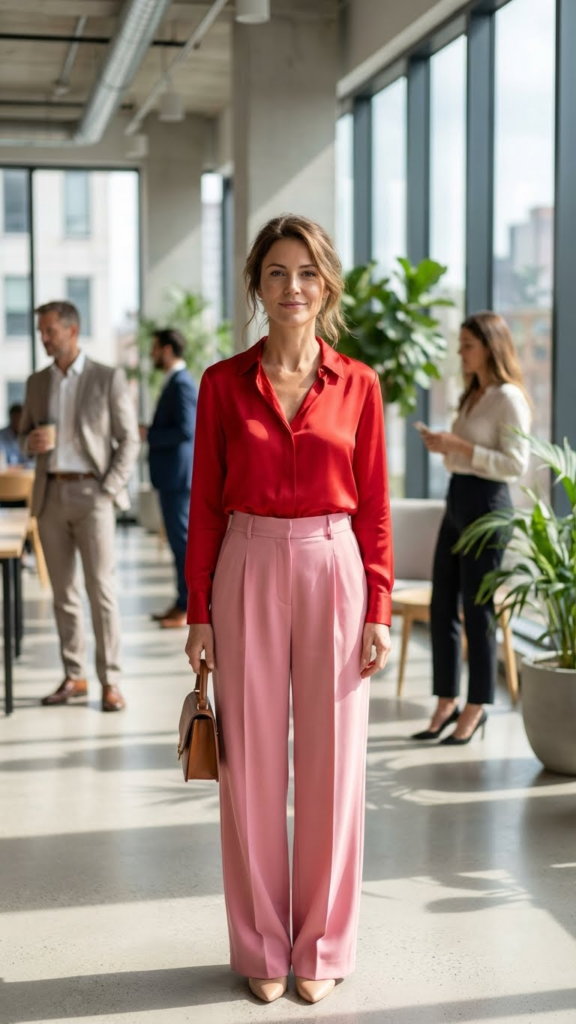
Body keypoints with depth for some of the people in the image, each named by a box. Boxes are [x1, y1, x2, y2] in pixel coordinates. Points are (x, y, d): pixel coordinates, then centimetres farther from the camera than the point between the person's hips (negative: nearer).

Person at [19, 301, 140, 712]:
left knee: (102, 590, -7)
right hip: (51, 495, 4)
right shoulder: (37, 382, 12)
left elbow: (129, 440, -1)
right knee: (64, 593, 7)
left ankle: (111, 681, -3)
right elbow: (25, 434, 19)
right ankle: (74, 677, 15)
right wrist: (31, 441, -6)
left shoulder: (109, 379, -1)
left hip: (92, 494, -4)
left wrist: (109, 490, -10)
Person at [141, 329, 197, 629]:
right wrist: (150, 432, 10)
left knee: (182, 539, -6)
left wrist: (148, 434, -16)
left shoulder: (181, 384, -16)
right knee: (179, 538, 13)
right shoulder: (175, 382, 16)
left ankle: (189, 607, 0)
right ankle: (182, 602, 20)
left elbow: (186, 430, -24)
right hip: (171, 474, 10)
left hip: (177, 475, -10)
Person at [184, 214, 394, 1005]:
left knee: (332, 763, 5)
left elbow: (374, 508, 3)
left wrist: (378, 609, -3)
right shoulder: (224, 383, 2)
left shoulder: (357, 385, 3)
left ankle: (323, 946, 22)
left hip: (334, 571, 0)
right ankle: (262, 947, 21)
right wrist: (199, 612, -1)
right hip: (248, 572, 0)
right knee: (252, 766, 5)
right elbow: (205, 505, 3)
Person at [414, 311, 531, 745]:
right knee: (441, 608, 9)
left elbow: (516, 464, -18)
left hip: (486, 504, -9)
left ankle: (476, 708, 11)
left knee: (477, 611, -1)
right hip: (457, 501, 9)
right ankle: (447, 704, 18)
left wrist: (459, 446, -19)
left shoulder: (508, 398, -10)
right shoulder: (472, 396, 16)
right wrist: (443, 446, 4)